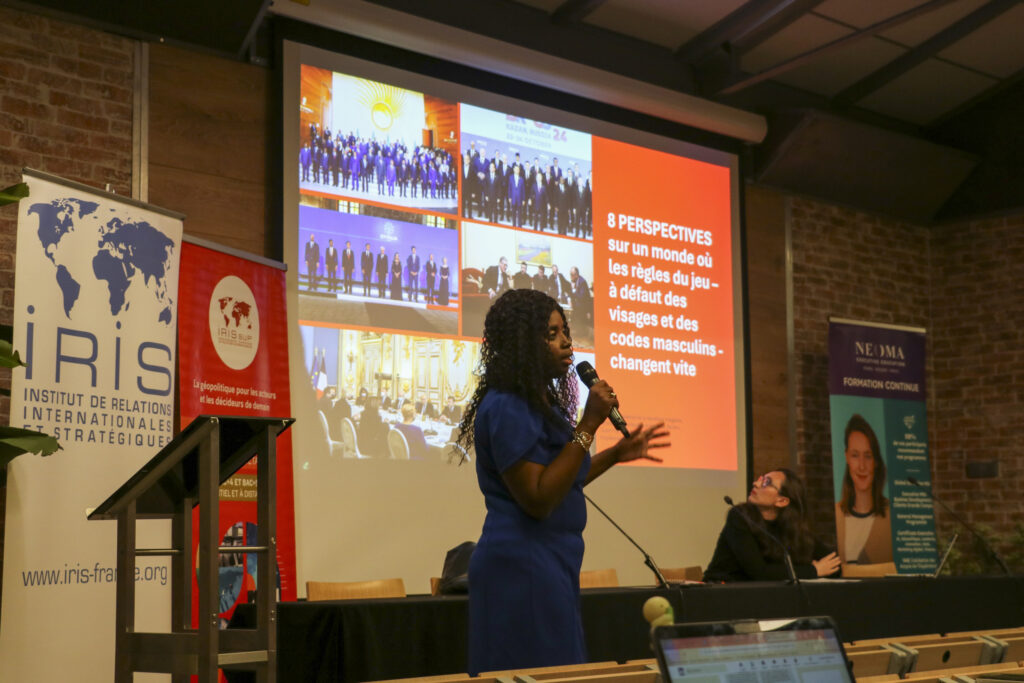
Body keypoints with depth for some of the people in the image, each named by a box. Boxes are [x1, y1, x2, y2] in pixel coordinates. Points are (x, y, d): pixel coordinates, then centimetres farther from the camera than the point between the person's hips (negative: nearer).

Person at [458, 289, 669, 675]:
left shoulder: (541, 403, 14)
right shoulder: (506, 408, -17)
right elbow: (537, 500, -22)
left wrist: (617, 454, 16)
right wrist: (588, 426, -21)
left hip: (551, 565, 10)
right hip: (522, 567, -10)